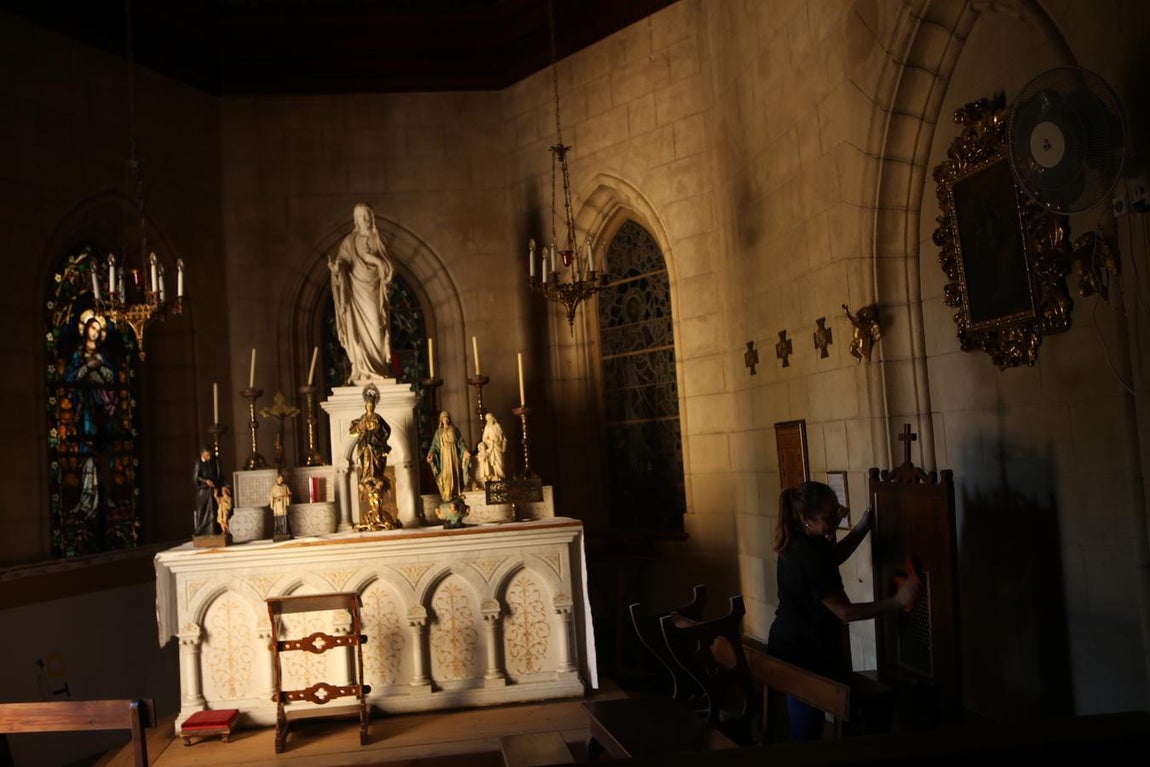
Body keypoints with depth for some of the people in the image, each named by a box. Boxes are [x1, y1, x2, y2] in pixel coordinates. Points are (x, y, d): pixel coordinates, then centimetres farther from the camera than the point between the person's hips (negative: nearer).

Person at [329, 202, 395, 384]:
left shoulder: (378, 240, 10)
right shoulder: (349, 241, 6)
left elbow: (388, 266, 6)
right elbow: (342, 261, -3)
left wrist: (375, 259, -11)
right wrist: (336, 267, -25)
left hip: (375, 291, 1)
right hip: (357, 291, -1)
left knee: (376, 327, -7)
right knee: (359, 329, -7)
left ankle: (377, 369, -5)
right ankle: (362, 372, -8)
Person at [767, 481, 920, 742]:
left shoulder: (799, 542, -1)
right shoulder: (810, 556, -29)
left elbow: (834, 556, 20)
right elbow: (846, 612, -25)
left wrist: (865, 524, 10)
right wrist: (897, 601, -24)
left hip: (790, 647, 9)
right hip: (802, 655, -9)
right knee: (807, 733, 3)